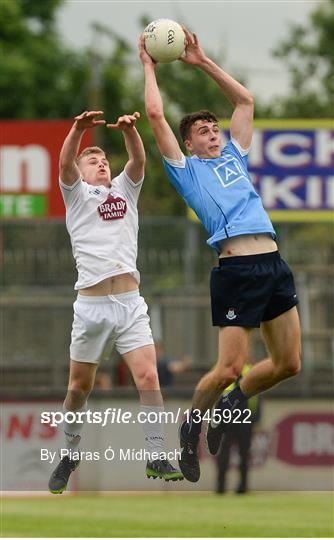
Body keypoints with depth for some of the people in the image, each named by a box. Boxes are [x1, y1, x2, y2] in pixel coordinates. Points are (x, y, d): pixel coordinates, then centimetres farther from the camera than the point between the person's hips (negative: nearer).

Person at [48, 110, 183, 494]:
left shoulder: (124, 190, 17)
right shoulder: (77, 193, 10)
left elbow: (138, 160, -1)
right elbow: (65, 163, -10)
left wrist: (129, 131, -22)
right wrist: (78, 129, -28)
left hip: (130, 303, 2)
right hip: (91, 303, -2)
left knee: (148, 378, -11)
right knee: (79, 387, 5)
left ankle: (156, 458, -9)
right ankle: (70, 456, 23)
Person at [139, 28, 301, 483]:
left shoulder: (234, 158, 25)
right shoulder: (187, 169, 10)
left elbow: (245, 100, 31)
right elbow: (156, 115, 4)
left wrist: (202, 62, 29)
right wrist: (149, 66, 15)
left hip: (274, 265, 6)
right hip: (236, 269, -6)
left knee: (288, 364, 5)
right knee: (230, 367, -9)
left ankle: (229, 405, 28)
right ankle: (192, 426, 16)